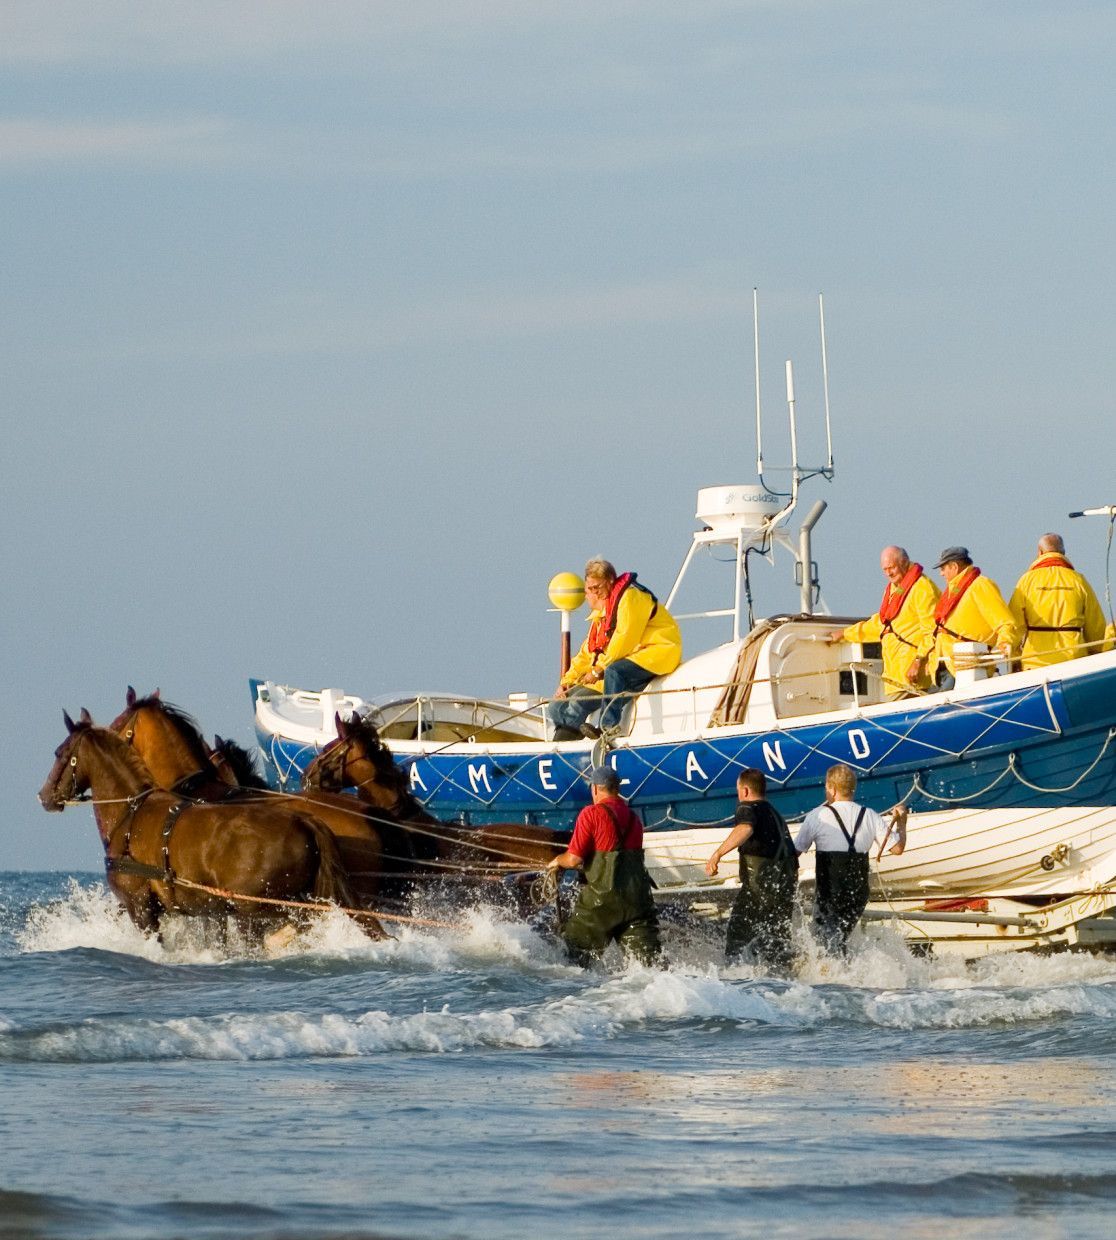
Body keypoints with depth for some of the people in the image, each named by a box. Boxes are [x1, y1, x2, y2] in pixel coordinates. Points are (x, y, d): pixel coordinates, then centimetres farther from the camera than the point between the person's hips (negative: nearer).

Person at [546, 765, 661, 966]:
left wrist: (557, 862, 14)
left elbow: (574, 859, -9)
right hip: (638, 895, 5)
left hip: (603, 896, -5)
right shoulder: (634, 818, 14)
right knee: (648, 954, 2)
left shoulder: (592, 814, -6)